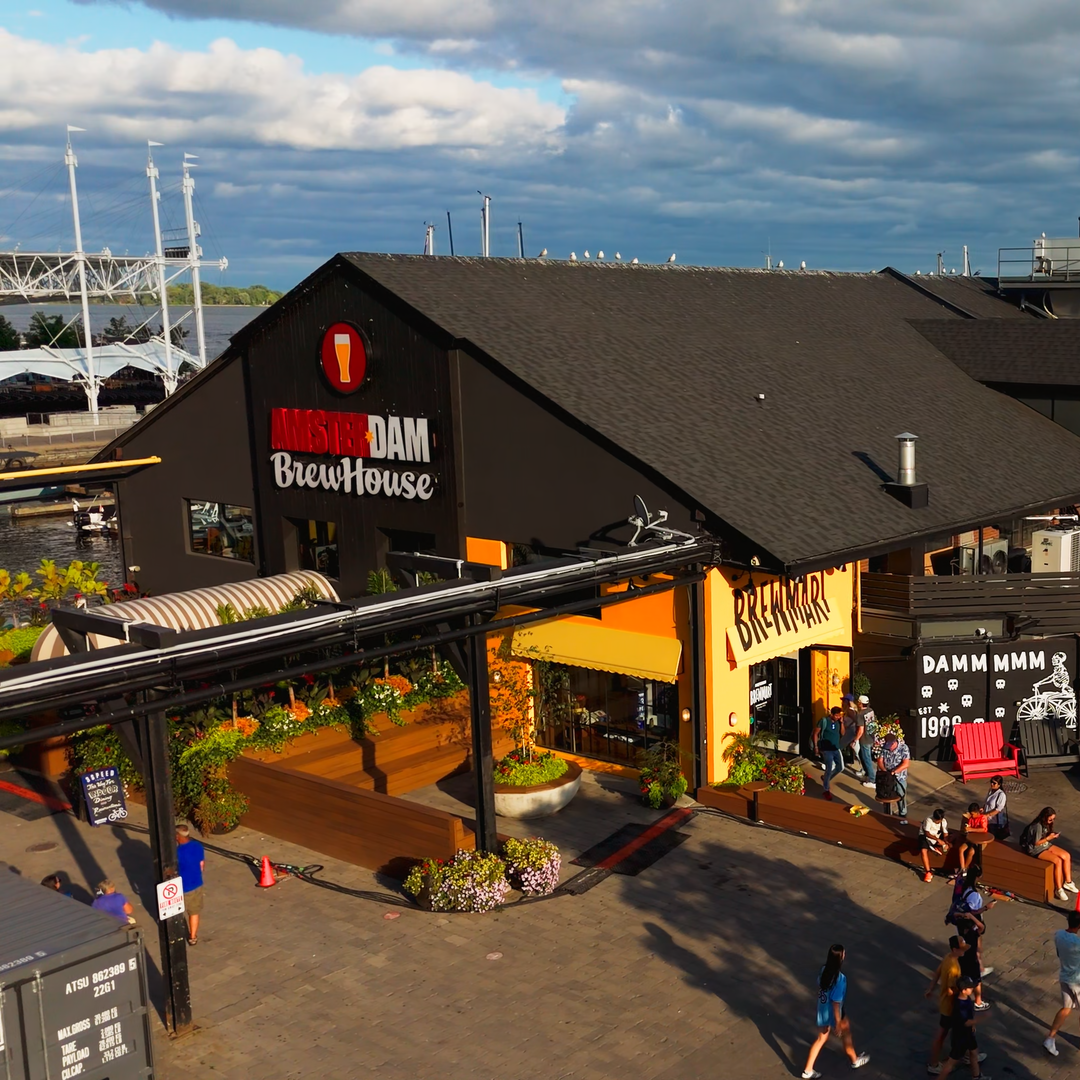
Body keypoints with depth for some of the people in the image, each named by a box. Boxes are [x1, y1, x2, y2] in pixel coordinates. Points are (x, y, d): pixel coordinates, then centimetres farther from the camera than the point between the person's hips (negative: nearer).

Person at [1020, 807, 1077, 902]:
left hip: (1046, 845, 9)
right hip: (1036, 849, -9)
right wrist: (1049, 838, -20)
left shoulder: (1045, 824, 3)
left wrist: (1051, 836, -4)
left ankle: (1068, 882, 4)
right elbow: (1036, 843, -20)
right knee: (1058, 861, -26)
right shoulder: (1038, 826, -25)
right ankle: (1058, 889, -17)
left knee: (1067, 856, -7)